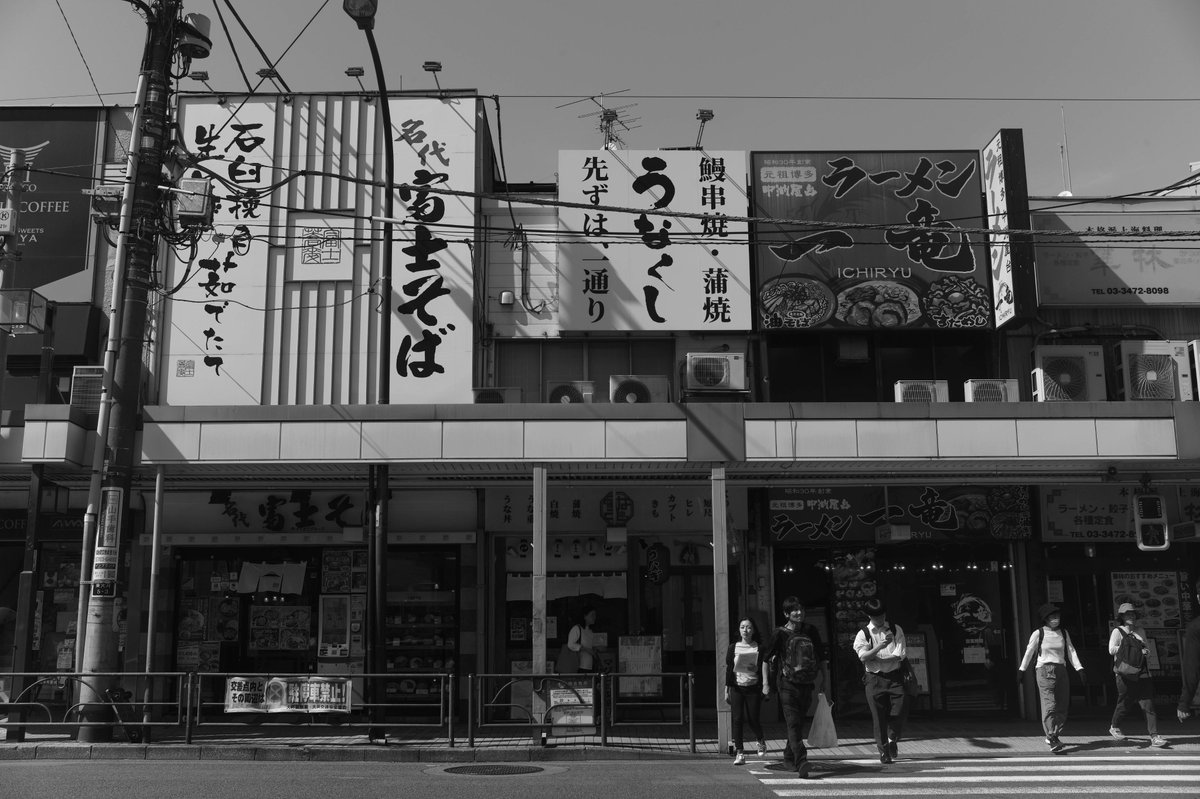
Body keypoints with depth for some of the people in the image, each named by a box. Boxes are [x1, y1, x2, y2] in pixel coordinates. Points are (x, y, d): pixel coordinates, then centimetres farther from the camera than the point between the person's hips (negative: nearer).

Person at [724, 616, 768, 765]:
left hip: (753, 687, -1)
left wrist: (764, 686, -3)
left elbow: (762, 669, 3)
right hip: (737, 687, 1)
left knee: (753, 720, 0)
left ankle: (761, 742, 31)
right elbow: (728, 669, 5)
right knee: (737, 720, -4)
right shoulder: (733, 647, 3)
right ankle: (739, 753, 2)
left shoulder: (759, 648, 1)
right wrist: (726, 690, 2)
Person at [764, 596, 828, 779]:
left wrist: (824, 677, 13)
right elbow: (766, 659, 0)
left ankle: (789, 757, 29)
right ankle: (801, 762, -23)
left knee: (799, 723, 11)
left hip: (806, 684, 4)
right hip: (787, 684, -4)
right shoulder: (780, 634, -4)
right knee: (793, 724, -14)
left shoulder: (811, 631, 7)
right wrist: (765, 683, -4)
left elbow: (821, 656, 17)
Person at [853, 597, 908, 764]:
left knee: (901, 710, -9)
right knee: (878, 716, -2)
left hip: (894, 676, 1)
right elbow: (863, 657, -10)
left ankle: (893, 740, 20)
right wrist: (880, 646, -24)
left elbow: (901, 655, -1)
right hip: (874, 678, -1)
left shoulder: (896, 630, 9)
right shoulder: (863, 634, 4)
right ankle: (883, 751, 11)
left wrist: (877, 660, -8)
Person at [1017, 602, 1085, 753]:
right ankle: (1052, 741, -16)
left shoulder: (1064, 633, 12)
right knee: (1049, 705, -14)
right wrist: (1021, 670, 11)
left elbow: (1071, 651, 9)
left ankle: (1053, 736, 18)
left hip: (1061, 671, 5)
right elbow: (1029, 653, 6)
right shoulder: (1038, 634, -1)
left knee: (1062, 707, 3)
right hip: (1044, 670, -5)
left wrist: (1080, 669, -3)